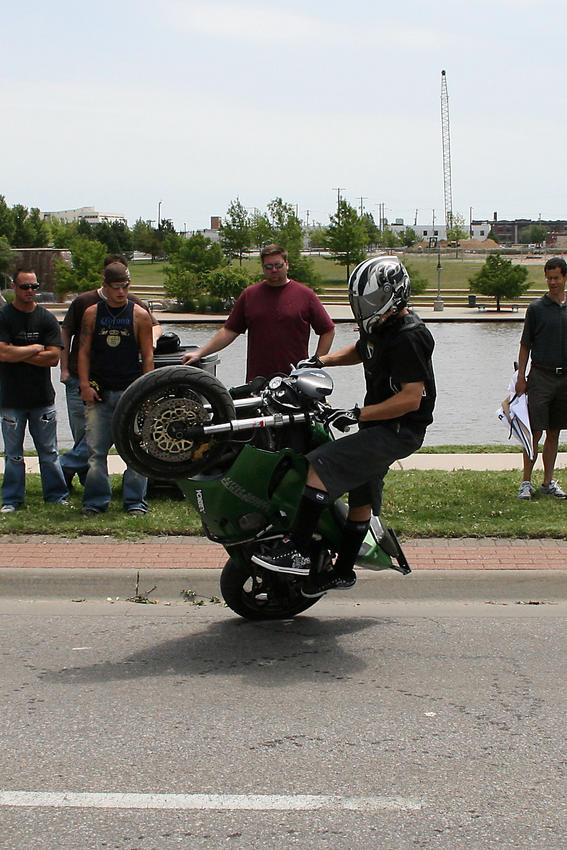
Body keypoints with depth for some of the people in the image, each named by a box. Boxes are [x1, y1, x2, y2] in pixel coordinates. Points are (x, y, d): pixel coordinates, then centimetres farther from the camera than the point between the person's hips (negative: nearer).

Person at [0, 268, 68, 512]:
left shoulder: (47, 318, 3)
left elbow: (54, 357, -7)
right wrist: (36, 349, -7)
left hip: (43, 398, 1)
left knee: (49, 452, 6)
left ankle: (57, 496, 15)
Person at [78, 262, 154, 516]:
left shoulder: (139, 315, 2)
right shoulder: (92, 314, 7)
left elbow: (148, 356, 3)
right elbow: (84, 352, 8)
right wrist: (85, 384, -3)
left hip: (131, 390, -1)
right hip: (99, 392, 2)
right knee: (96, 449, 3)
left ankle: (135, 501, 7)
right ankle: (95, 501, 11)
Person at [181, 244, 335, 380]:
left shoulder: (305, 294, 5)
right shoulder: (249, 294, 12)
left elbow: (328, 331, 8)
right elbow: (229, 331, 13)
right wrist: (200, 353, 5)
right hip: (257, 380, 2)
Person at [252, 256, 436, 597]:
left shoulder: (409, 337, -21)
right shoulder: (381, 327, 10)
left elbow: (411, 399, -26)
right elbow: (359, 351, 33)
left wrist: (359, 414, -25)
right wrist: (320, 361, 18)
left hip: (399, 432, -11)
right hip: (379, 427, 11)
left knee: (320, 466, -21)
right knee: (361, 497, 20)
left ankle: (298, 551, -18)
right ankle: (343, 570, 34)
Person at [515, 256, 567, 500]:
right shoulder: (536, 308, -1)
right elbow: (525, 346, 0)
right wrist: (521, 377, -6)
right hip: (541, 376, -3)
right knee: (535, 431, -5)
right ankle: (526, 482, 2)